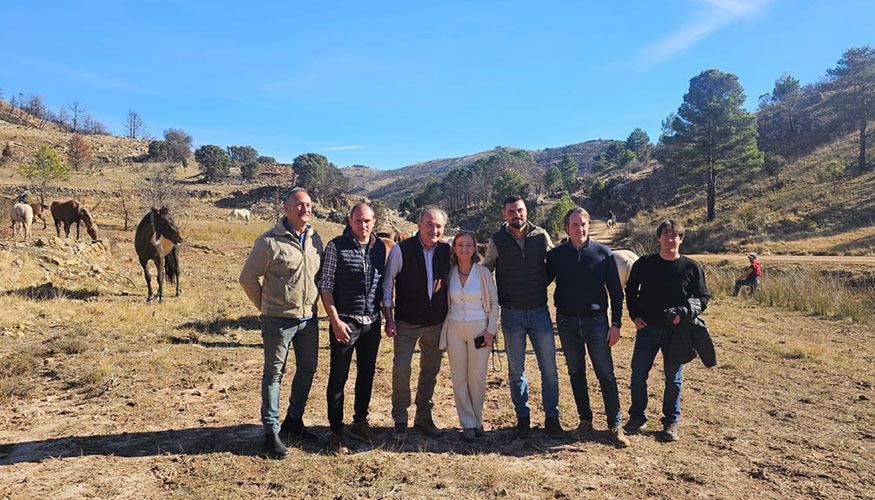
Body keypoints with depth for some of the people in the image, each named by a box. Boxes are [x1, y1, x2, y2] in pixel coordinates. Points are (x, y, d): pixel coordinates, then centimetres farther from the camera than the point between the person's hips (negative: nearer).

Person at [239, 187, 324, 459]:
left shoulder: (315, 239, 5)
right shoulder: (269, 241, -13)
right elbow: (247, 277, -5)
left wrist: (311, 303, 13)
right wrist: (265, 306, 2)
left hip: (309, 318, 6)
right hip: (279, 320, -6)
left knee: (307, 370, 15)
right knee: (273, 374, 4)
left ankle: (293, 421, 34)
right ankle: (271, 432, 16)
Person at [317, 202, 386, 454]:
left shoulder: (380, 247, 7)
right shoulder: (336, 247, -7)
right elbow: (325, 286, -8)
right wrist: (335, 321, -13)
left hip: (372, 322, 5)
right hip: (345, 322, -5)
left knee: (367, 374, 14)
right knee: (338, 377, 3)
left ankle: (360, 422, 31)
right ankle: (336, 431, 16)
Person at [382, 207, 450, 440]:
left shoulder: (447, 251, 0)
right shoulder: (401, 250, -11)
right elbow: (387, 285, -4)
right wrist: (389, 319, -7)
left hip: (436, 324, 4)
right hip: (406, 323, -3)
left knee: (430, 371, 13)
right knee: (401, 370, -5)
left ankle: (423, 417, 30)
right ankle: (400, 421, 15)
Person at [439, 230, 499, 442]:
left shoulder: (483, 273, -4)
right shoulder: (449, 272, 1)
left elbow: (494, 302, 2)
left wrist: (491, 330, -4)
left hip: (479, 329, -2)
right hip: (455, 329, 2)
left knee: (477, 377, 4)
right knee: (459, 378, 5)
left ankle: (477, 420, 24)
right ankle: (467, 424, 17)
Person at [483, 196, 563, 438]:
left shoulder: (541, 236, 1)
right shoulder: (497, 241, -2)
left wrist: (540, 286, 9)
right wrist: (497, 297, 4)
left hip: (540, 311, 1)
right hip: (512, 314, -1)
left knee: (549, 368, 4)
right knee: (516, 370, 8)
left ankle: (551, 418, 19)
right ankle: (523, 418, 23)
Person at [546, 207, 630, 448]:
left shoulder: (604, 253, -1)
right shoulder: (556, 255, 2)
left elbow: (616, 291, 2)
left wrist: (616, 324, -2)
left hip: (596, 320, -2)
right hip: (567, 322, 2)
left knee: (606, 374, 0)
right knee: (576, 373, 11)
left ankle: (615, 426, 12)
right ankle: (585, 420, 25)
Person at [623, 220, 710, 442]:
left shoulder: (691, 267, -1)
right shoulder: (644, 263, 2)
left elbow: (703, 298, 4)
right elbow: (631, 290, 12)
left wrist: (684, 313, -13)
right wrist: (635, 315, 1)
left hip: (676, 331, -1)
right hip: (647, 328, 1)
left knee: (673, 378, 9)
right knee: (638, 374, 2)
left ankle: (670, 421, 26)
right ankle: (637, 417, 20)